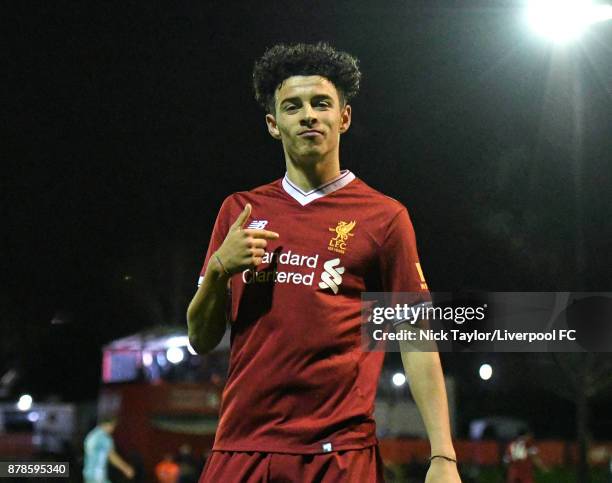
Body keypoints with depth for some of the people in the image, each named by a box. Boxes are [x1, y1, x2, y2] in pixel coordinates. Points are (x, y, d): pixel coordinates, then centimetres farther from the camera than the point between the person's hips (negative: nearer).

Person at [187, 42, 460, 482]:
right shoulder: (239, 211, 11)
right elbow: (201, 341, 13)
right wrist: (219, 268, -6)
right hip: (240, 446, 3)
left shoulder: (384, 216, 2)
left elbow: (417, 342, 1)